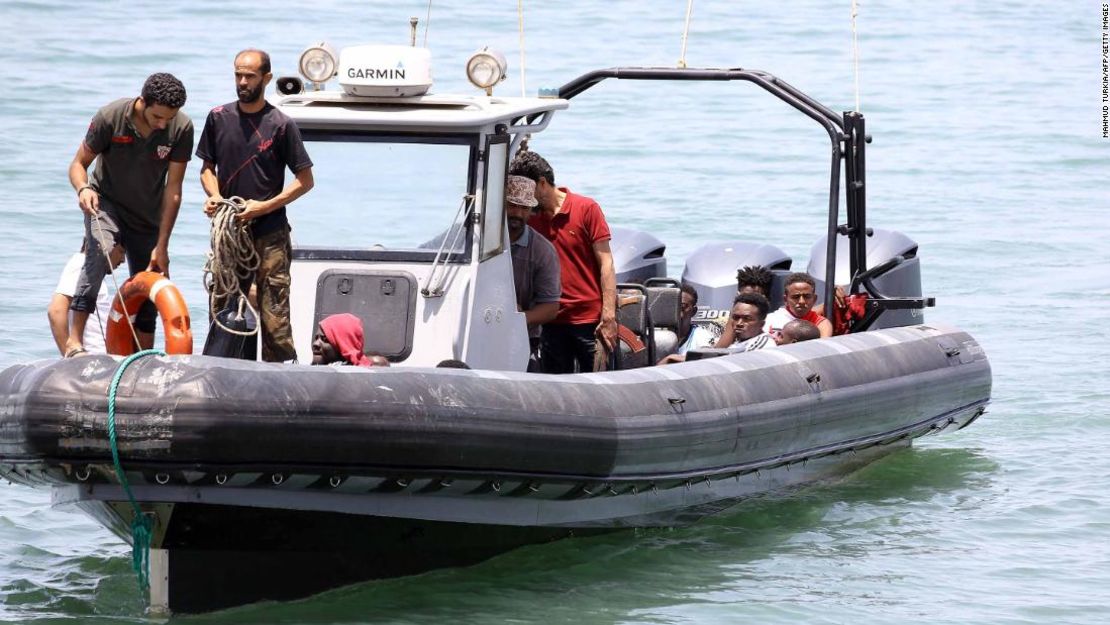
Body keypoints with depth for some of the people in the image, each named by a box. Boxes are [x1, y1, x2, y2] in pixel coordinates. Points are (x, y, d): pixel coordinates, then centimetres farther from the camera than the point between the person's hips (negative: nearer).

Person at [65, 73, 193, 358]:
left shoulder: (181, 128, -17)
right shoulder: (110, 117, -22)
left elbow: (173, 189, -15)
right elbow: (79, 163, -11)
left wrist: (162, 245, -17)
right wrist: (83, 188, -35)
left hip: (148, 215, 3)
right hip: (106, 203, -3)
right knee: (100, 253, -32)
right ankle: (75, 339, -36)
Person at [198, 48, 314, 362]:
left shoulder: (281, 125, -3)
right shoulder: (219, 118, 8)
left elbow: (305, 180, -1)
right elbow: (207, 168, 18)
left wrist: (264, 207, -11)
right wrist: (214, 196, -4)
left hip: (269, 233, -4)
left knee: (274, 316, -9)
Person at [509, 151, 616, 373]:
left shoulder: (586, 209, -3)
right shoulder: (530, 218, 8)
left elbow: (605, 263, -4)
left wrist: (608, 315, -11)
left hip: (590, 320, -4)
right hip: (552, 321, 4)